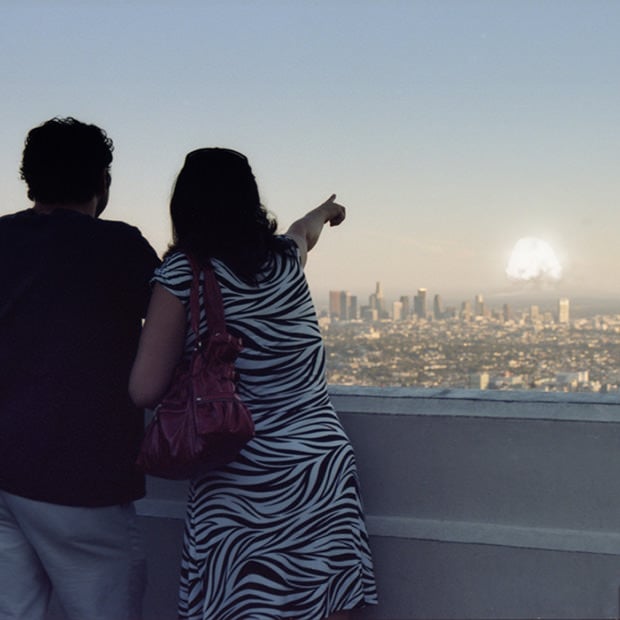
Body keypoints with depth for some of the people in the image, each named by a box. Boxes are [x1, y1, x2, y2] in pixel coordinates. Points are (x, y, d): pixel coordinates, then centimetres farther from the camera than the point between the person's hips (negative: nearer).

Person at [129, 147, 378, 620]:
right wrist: (324, 211, 55)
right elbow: (306, 232, 32)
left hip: (238, 488, -3)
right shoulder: (286, 256, 5)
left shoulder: (181, 275, -8)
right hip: (321, 472, 4)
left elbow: (146, 391, -11)